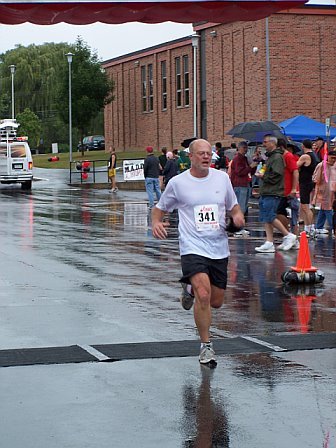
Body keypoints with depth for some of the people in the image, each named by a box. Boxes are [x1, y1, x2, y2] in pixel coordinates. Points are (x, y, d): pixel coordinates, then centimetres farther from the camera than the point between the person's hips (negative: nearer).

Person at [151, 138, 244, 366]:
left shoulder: (222, 178, 6)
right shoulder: (178, 183, -1)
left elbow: (233, 206, 18)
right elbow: (160, 208, 11)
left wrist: (238, 215, -5)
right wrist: (156, 223, -10)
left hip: (219, 249, 4)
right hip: (193, 248, -4)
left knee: (216, 302, 10)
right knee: (203, 296, -22)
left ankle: (190, 289, 42)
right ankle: (206, 346, -7)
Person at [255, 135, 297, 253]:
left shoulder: (277, 157, -12)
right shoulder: (270, 157, 19)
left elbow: (275, 177, -19)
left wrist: (263, 176, -9)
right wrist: (261, 174, 10)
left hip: (273, 194, -10)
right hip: (266, 192, 10)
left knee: (270, 217, -11)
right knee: (265, 218, 7)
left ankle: (288, 235, 0)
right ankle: (269, 243, 8)